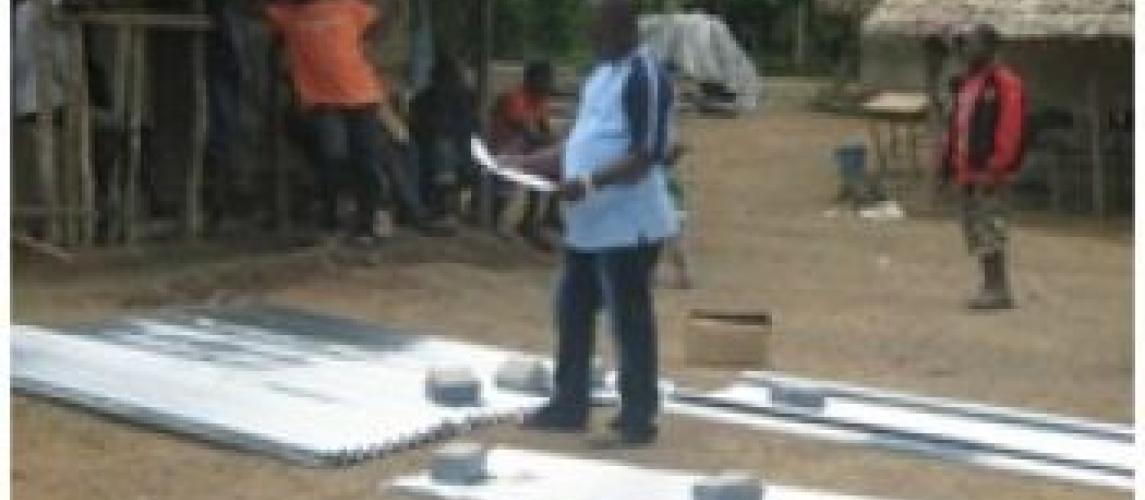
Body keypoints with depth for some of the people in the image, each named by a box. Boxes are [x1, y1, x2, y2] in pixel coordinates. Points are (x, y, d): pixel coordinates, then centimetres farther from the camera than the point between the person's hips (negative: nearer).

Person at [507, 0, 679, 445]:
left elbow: (647, 157, -22)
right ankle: (569, 404, 27)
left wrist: (589, 184, -29)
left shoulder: (645, 77, -15)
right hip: (587, 222, 10)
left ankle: (638, 415, 9)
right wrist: (525, 163, 15)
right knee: (573, 312, 15)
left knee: (630, 320, -1)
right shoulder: (601, 73, 15)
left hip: (627, 223, -10)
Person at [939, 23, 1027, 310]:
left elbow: (1009, 130, -18)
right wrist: (948, 163, 18)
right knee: (975, 232, 12)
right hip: (968, 173, 10)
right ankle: (993, 287, 18)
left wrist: (995, 168, -22)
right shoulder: (966, 83, 19)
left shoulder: (1005, 83, -10)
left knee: (989, 231, -11)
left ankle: (998, 290, -8)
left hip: (990, 175, -10)